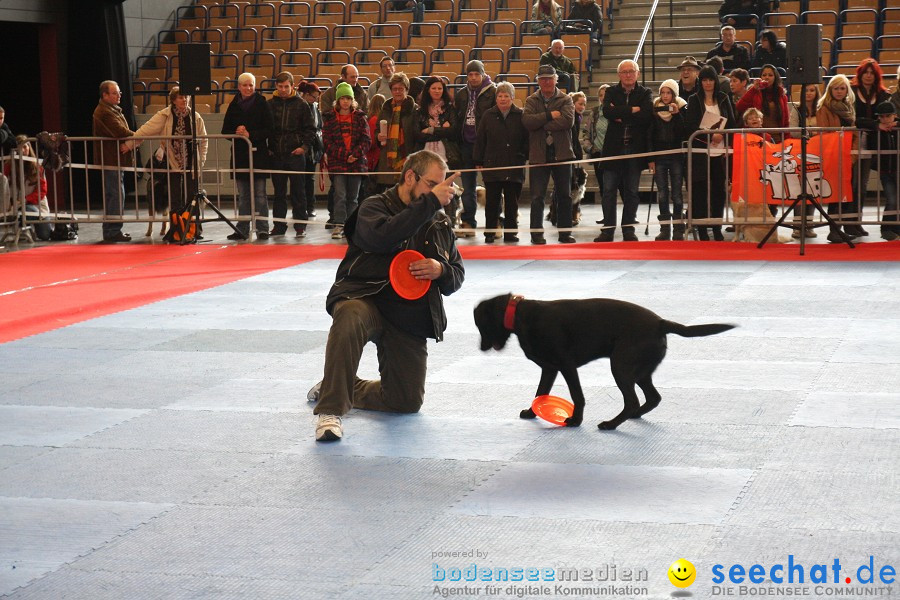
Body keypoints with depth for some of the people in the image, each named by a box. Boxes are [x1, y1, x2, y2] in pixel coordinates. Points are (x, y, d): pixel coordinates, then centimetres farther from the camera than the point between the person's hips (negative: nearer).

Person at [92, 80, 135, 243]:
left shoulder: (114, 110, 18)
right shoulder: (104, 112, -16)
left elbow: (122, 132, 11)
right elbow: (120, 131, -24)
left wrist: (129, 143, -10)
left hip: (115, 160, 11)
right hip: (111, 160, -11)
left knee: (111, 195, 14)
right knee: (117, 194, -11)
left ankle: (110, 231, 20)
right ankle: (113, 231, -9)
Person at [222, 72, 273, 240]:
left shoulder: (261, 104, -1)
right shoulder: (234, 106, 9)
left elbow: (269, 130, -5)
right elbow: (225, 130, 10)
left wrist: (250, 135, -15)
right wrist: (236, 132, -10)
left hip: (258, 153, -4)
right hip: (239, 154, 4)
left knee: (260, 194, -2)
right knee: (243, 195, 8)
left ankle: (262, 229, 1)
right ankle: (242, 230, 11)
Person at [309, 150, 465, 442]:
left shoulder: (440, 223, 15)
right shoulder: (375, 207, -2)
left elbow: (457, 275, 18)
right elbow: (382, 237, -26)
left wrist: (440, 270, -8)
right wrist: (430, 202, -25)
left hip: (410, 317, 6)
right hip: (365, 297, -6)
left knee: (408, 401, 7)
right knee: (351, 318, -43)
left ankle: (343, 389, 34)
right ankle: (330, 411, -36)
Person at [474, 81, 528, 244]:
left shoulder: (520, 116, 3)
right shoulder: (488, 115, 7)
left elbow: (527, 139, 4)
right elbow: (480, 140, 7)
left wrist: (524, 156, -4)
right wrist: (478, 161, 3)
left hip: (514, 166, 0)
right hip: (492, 165, 1)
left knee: (512, 202, 5)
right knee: (491, 202, 2)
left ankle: (510, 232, 13)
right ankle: (489, 233, 9)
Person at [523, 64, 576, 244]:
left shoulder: (565, 99, 5)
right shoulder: (531, 101, 7)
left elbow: (568, 120, -14)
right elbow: (527, 121, -11)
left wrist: (542, 124, -13)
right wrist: (550, 116, -15)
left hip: (561, 153, 0)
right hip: (538, 154, 0)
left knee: (564, 195, 7)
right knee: (537, 196, 0)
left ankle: (565, 232, 16)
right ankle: (536, 233, 6)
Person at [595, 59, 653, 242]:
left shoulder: (645, 94, 4)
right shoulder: (611, 92, 7)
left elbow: (647, 116, -13)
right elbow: (607, 111, -13)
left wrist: (621, 116, -12)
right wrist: (632, 110, -15)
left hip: (635, 148, 0)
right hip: (614, 147, 0)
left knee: (632, 191, 6)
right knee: (609, 190, 0)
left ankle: (628, 229, 13)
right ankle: (608, 229, 6)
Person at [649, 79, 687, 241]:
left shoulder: (682, 108, 0)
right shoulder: (655, 109, 5)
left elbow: (685, 132, -8)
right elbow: (650, 135, 5)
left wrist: (677, 115, -18)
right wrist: (650, 159, 0)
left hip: (676, 156, -2)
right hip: (659, 157, 2)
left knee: (676, 194, -1)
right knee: (662, 194, 3)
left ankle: (678, 229, 4)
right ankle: (665, 229, 6)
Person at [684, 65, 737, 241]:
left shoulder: (723, 99, 11)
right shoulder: (694, 100, 3)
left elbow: (732, 124, 10)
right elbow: (690, 127, -5)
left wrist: (722, 136, -7)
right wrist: (710, 136, -14)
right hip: (700, 152, -2)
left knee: (719, 190, 2)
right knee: (700, 191, -5)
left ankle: (717, 229, 11)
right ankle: (702, 230, -1)